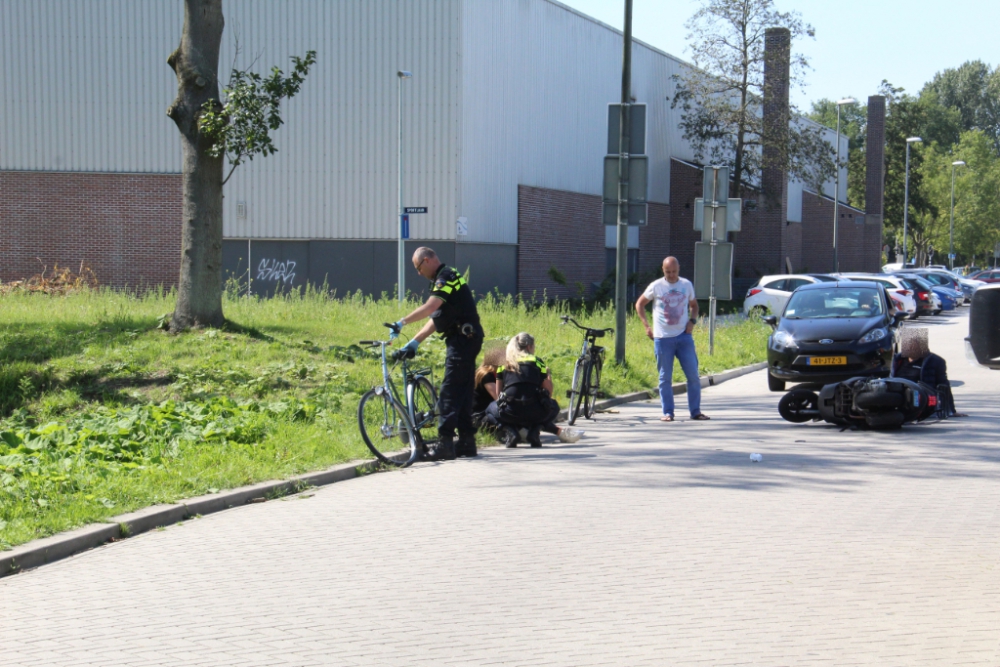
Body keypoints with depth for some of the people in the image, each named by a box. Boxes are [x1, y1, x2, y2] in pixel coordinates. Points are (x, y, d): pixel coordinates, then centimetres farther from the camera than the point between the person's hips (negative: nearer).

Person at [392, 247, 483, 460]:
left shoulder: (446, 276, -12)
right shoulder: (443, 279, 20)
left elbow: (430, 307, -27)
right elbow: (436, 318, 19)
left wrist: (402, 322, -26)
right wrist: (414, 342, 12)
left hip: (463, 339, -10)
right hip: (466, 339, 10)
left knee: (450, 393, -11)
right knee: (462, 392, 12)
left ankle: (445, 443, -14)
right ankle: (467, 441, 15)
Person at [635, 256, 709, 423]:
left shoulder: (687, 285, 7)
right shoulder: (656, 286, 0)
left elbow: (694, 305, 21)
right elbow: (639, 304, 9)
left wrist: (692, 321, 1)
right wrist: (646, 326, -1)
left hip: (684, 336, 2)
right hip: (663, 338, -2)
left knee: (693, 375, -1)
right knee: (665, 378, 2)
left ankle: (695, 411, 7)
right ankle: (668, 412, 9)